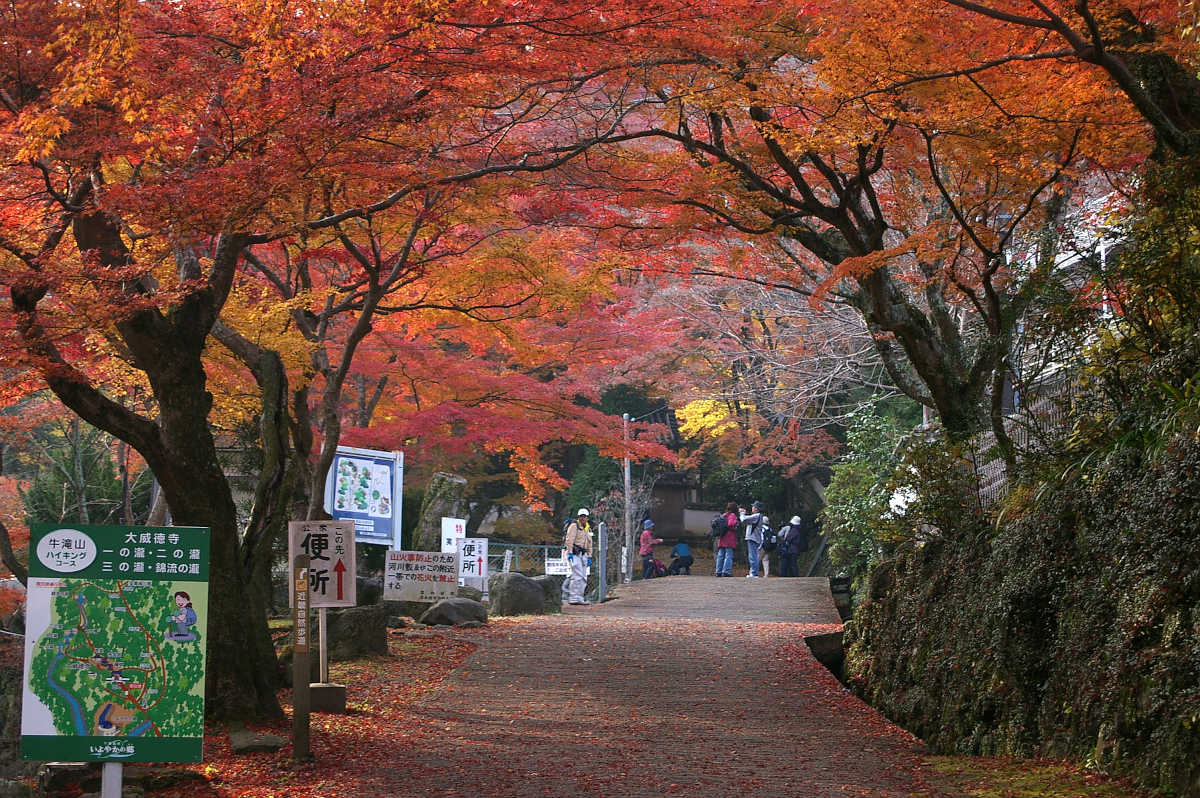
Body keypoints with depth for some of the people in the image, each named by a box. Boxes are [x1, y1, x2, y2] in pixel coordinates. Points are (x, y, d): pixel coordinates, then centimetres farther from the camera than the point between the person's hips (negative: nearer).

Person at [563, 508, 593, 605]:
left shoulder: (588, 529, 19)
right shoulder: (574, 526, -5)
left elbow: (589, 544, 25)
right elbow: (569, 540, -14)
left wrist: (589, 557, 19)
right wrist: (570, 553, -21)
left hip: (583, 554, 8)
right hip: (574, 553, -8)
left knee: (583, 578, 7)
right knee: (577, 576, -16)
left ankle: (579, 598, 11)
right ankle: (573, 598, -17)